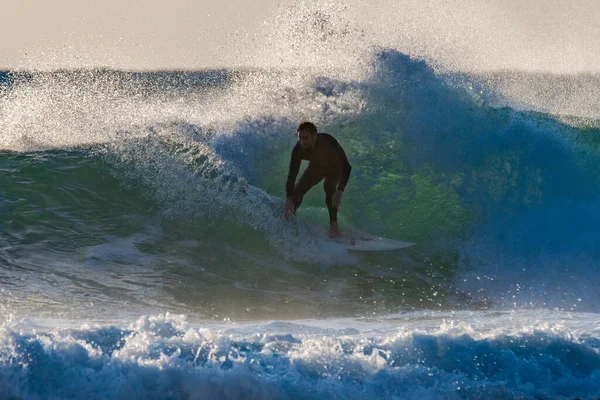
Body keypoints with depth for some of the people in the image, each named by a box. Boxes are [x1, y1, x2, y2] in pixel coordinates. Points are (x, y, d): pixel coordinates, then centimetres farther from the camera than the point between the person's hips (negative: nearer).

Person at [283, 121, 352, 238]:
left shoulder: (328, 141, -41)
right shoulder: (298, 149, -31)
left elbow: (346, 167, -38)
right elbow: (292, 175, -28)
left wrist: (339, 191, -46)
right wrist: (289, 200, -38)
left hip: (335, 167, -3)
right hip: (316, 167, 3)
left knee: (329, 187, -27)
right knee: (297, 191, -4)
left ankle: (334, 224, -12)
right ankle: (289, 218, 24)